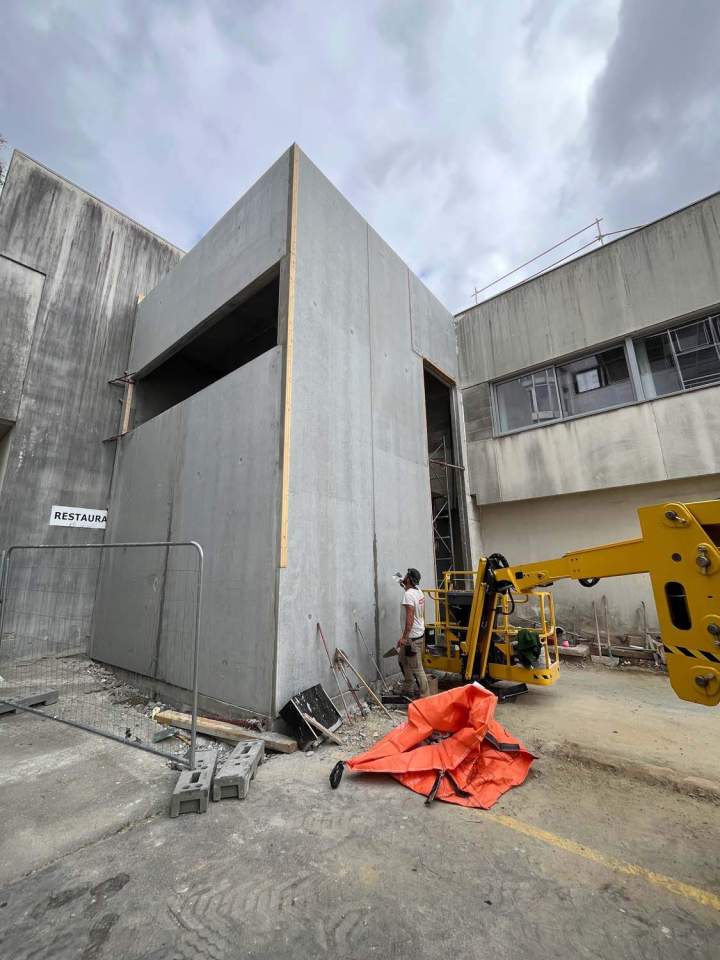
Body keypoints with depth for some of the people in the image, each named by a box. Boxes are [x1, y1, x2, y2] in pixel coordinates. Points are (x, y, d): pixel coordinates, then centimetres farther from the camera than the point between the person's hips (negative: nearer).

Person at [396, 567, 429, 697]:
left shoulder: (408, 594, -23)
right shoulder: (418, 591, 5)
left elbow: (410, 618, -28)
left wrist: (404, 637, -25)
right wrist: (404, 587, 33)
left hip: (412, 636, -10)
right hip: (419, 632, 10)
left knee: (416, 668, 1)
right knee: (402, 659, 24)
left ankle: (424, 695, 11)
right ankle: (407, 689, 35)